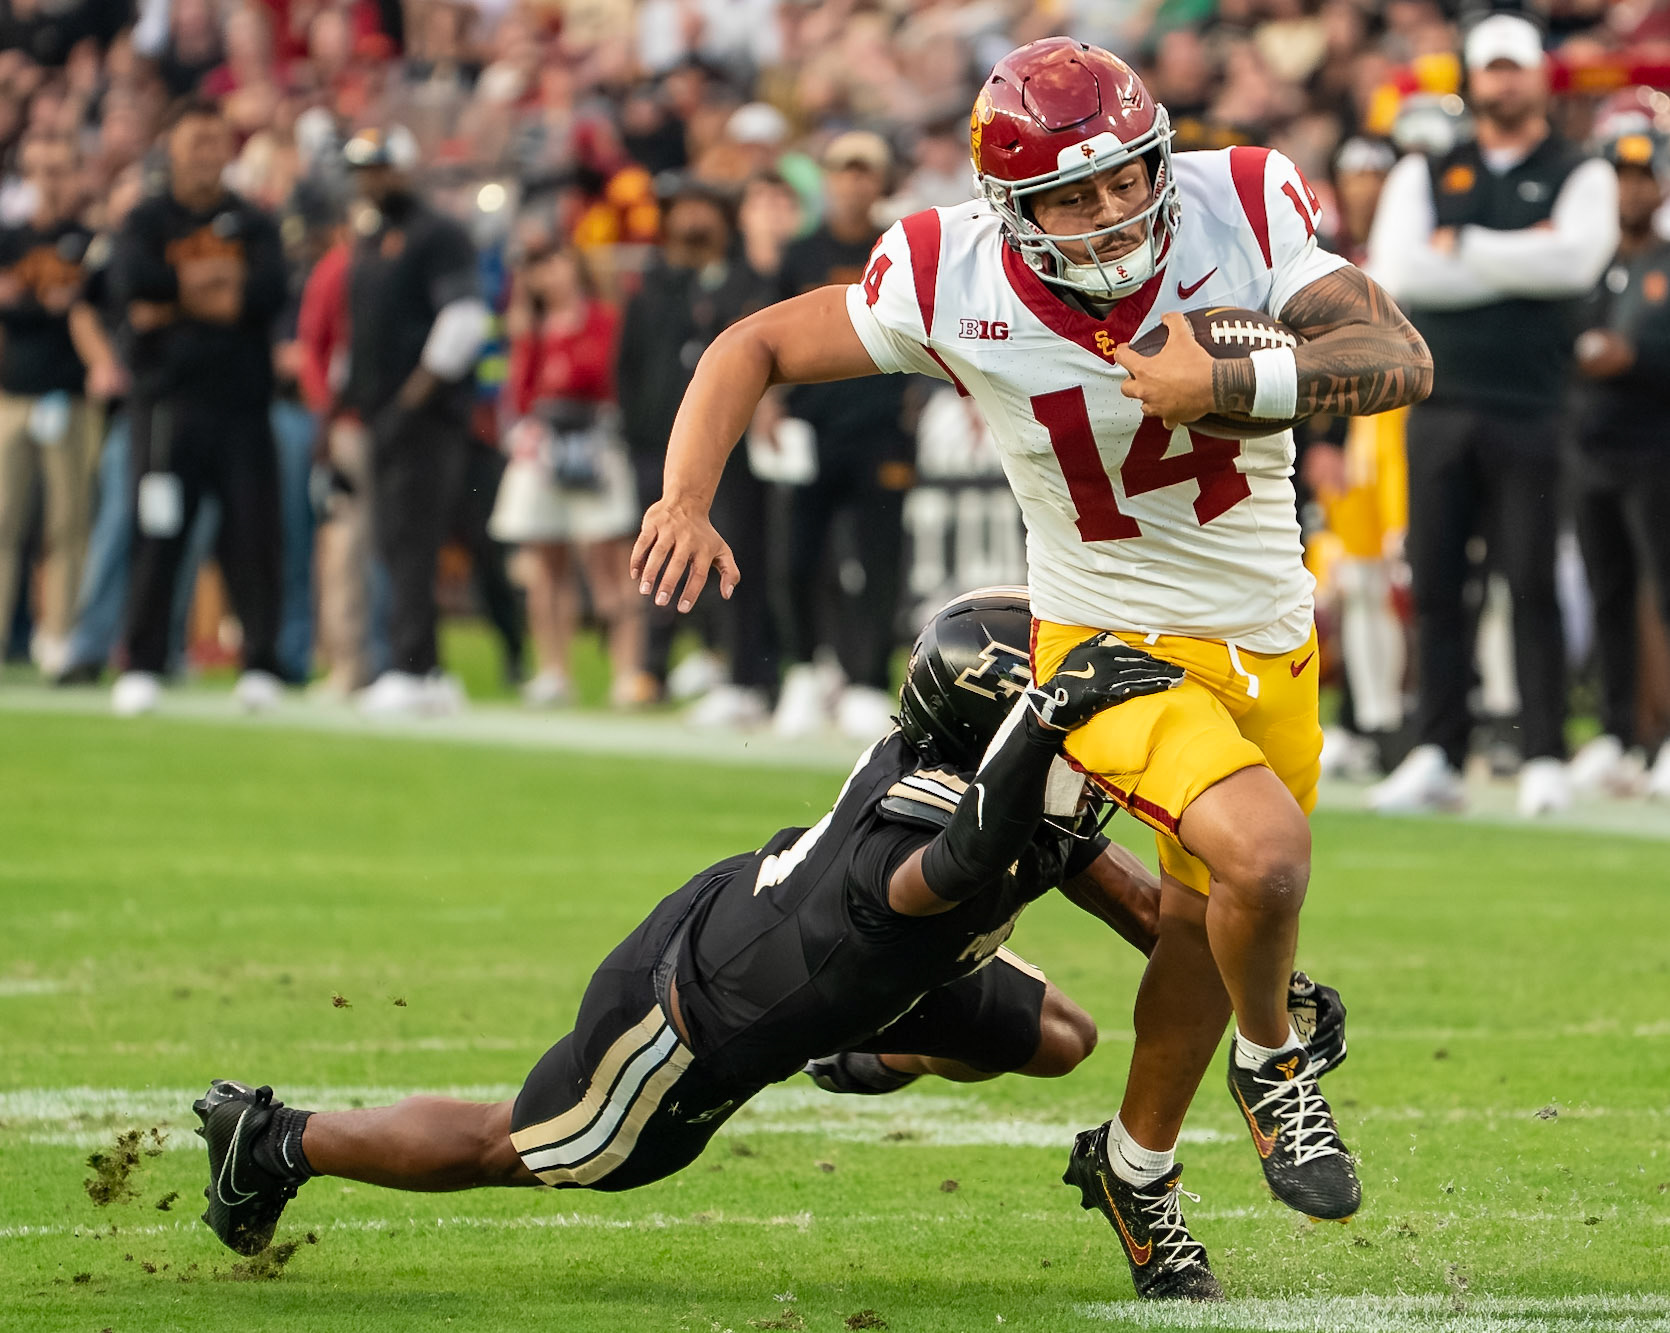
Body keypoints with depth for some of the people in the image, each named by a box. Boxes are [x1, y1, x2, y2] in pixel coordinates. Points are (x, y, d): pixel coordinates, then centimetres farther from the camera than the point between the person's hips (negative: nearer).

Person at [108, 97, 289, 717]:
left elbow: (271, 292, -7)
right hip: (167, 403, -1)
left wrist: (179, 301, -9)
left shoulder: (254, 224, 12)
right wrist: (216, 280, -7)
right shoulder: (147, 220, 9)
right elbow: (132, 280, -12)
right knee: (157, 537, -6)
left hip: (242, 405, 1)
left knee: (253, 535, -3)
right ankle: (142, 667, -1)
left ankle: (260, 666, 2)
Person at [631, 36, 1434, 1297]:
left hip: (1268, 638, 4)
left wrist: (1231, 385, -34)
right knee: (1263, 853, -28)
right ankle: (1275, 1064, 4)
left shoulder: (1239, 209, -18)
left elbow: (1403, 360, -21)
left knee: (1205, 924, 18)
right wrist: (685, 500, -24)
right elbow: (755, 348, -9)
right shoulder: (957, 285, -20)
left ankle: (1137, 1163, 45)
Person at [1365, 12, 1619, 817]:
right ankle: (1437, 758, 7)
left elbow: (1578, 259, -13)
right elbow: (1396, 273, -3)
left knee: (1532, 585, -5)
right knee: (1434, 583, 2)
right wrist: (1521, 262, -7)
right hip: (1441, 404, 3)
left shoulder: (1580, 176, 7)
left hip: (1531, 410, -3)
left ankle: (1545, 760, -2)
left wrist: (1463, 248, -8)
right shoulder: (1425, 175, 14)